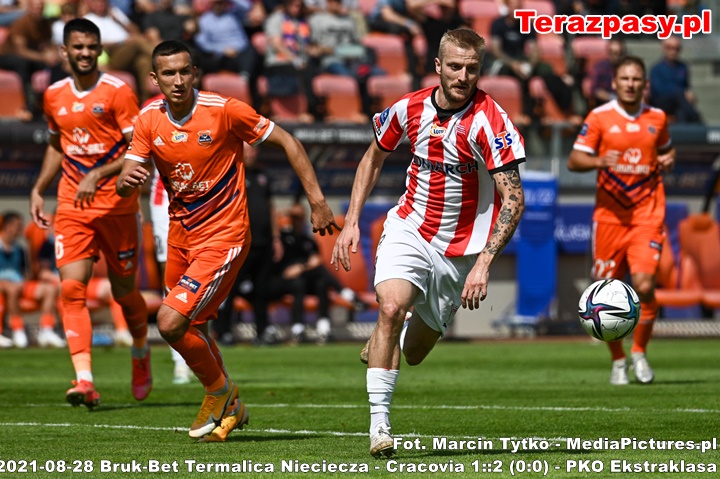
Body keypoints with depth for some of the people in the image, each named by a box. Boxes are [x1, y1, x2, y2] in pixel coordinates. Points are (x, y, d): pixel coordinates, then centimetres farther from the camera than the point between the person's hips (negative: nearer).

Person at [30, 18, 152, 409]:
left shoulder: (117, 92, -7)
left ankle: (141, 353, 38)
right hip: (71, 207, 3)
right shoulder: (54, 96, 9)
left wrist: (99, 175, -21)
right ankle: (84, 380, -21)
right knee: (72, 288, -14)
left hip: (116, 204, -3)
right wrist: (38, 189, 15)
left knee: (124, 291, 7)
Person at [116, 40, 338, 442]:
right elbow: (126, 185, -3)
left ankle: (220, 390, 9)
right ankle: (230, 408, 38)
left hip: (223, 236, -6)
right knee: (193, 331, 15)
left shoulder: (224, 111, -16)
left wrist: (317, 202, -10)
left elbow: (288, 142, -8)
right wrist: (127, 180, -28)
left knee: (171, 322, -17)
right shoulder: (150, 120, -2)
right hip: (182, 234, 6)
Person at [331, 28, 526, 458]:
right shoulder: (410, 109, -6)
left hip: (459, 249, -1)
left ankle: (398, 336, 47)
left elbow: (513, 200, -20)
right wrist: (351, 222, 6)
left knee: (414, 352, 8)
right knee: (391, 308, -27)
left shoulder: (490, 120, -18)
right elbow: (374, 158, 14)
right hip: (409, 229, 1)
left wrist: (483, 263, -28)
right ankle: (379, 424, -22)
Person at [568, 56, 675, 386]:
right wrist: (599, 161, -22)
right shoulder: (599, 117, -1)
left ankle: (640, 352, 7)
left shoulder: (657, 118, 8)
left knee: (644, 284, -15)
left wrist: (668, 160, 3)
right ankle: (617, 360, 21)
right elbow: (574, 161, -3)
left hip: (647, 213, 1)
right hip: (610, 214, -1)